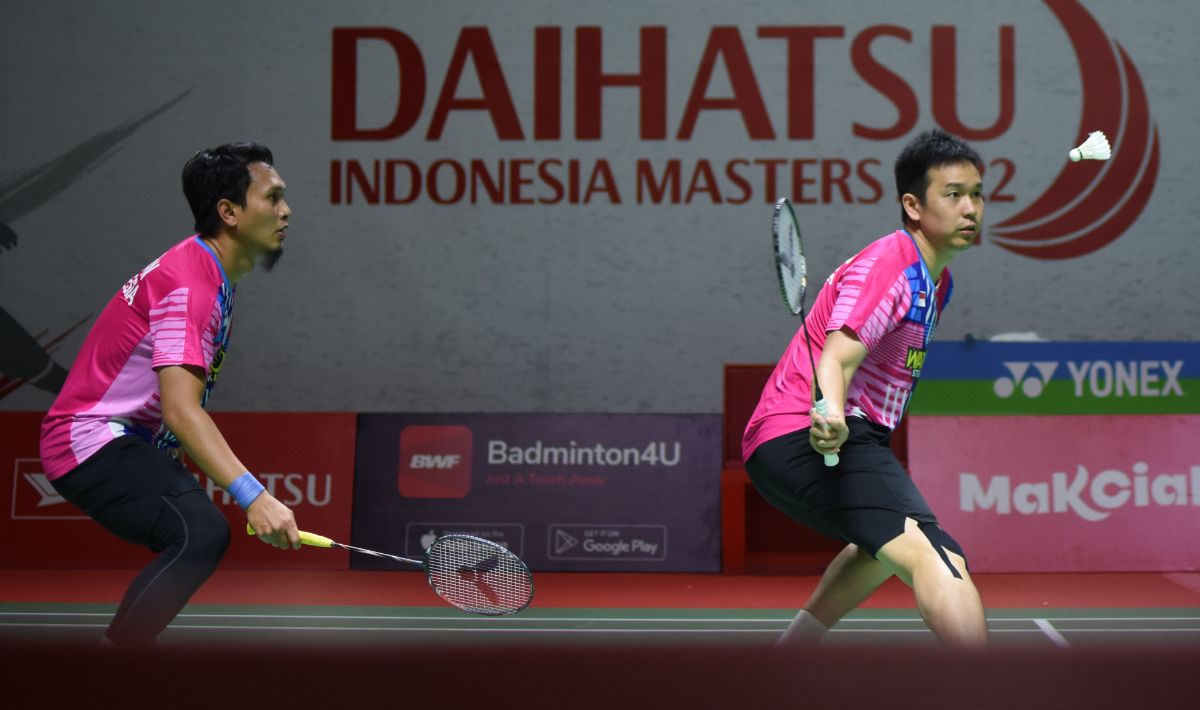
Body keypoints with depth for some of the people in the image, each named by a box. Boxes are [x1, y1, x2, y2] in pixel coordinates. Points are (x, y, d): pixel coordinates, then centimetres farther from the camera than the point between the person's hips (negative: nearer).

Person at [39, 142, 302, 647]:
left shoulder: (210, 274, 12)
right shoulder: (191, 283, -22)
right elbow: (181, 412, -33)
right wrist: (253, 497, -42)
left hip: (132, 441, 11)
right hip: (91, 440, -11)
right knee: (201, 532, -29)